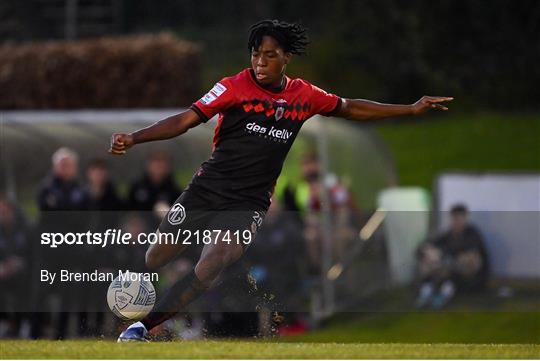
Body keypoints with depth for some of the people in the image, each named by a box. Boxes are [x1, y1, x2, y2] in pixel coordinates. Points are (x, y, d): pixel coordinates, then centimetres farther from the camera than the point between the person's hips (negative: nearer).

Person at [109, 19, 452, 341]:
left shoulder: (305, 95, 3)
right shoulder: (234, 87, -7)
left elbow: (350, 108, 19)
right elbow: (185, 120, -13)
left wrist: (412, 109, 20)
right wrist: (133, 139, -26)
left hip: (248, 204, 1)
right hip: (205, 190, 0)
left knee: (208, 271, -21)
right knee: (153, 261, 5)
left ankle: (142, 326, -14)